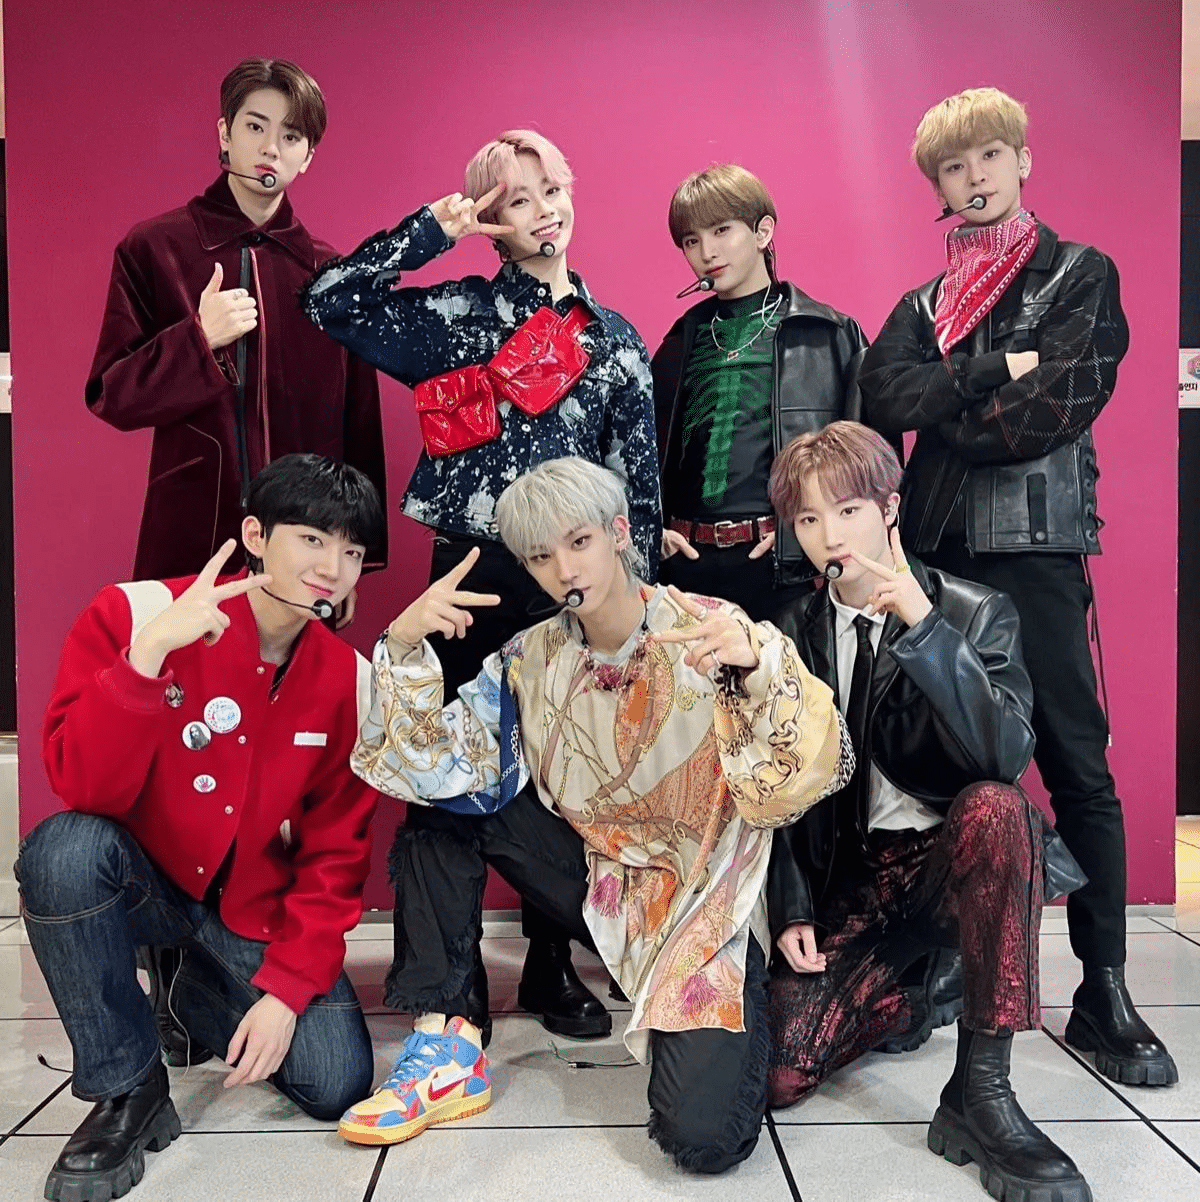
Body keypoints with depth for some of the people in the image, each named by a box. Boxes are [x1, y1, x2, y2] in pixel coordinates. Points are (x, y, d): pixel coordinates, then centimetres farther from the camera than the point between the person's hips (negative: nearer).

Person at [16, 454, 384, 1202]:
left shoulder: (350, 679, -9)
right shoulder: (138, 613, -17)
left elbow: (337, 851, -6)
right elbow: (85, 789, -26)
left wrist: (287, 987, -14)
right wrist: (149, 652, -38)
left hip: (258, 914, 3)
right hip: (142, 884, -2)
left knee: (337, 1085, -11)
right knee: (68, 847, -34)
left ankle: (202, 997, 22)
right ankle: (128, 1090, -11)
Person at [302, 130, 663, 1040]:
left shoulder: (617, 339, 12)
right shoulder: (460, 313, 5)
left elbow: (640, 477, 11)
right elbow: (330, 300, -5)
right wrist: (432, 228, -4)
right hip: (474, 573, -2)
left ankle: (553, 966, 25)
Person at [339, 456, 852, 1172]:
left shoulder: (709, 631, -14)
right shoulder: (533, 660, -2)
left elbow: (814, 773, -24)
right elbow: (432, 768, -11)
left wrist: (758, 664, -42)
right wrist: (405, 647, -25)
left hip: (704, 906, -4)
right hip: (600, 885, 4)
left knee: (703, 1135, -24)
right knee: (444, 797, -8)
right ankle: (447, 1046, -4)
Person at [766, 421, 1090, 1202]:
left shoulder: (976, 614, -5)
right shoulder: (793, 633, 4)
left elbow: (1005, 756, -22)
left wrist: (925, 627, -30)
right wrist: (792, 910, -3)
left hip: (955, 857, -2)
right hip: (851, 875, 3)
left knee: (995, 808, -38)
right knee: (779, 1071, -15)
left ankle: (981, 1092, -26)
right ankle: (910, 990, 16)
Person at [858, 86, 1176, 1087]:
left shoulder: (1081, 275, 7)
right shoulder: (926, 304, 18)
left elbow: (1058, 411, -9)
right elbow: (882, 398, -2)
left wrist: (939, 412, -3)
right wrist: (994, 373, -10)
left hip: (1038, 548, -3)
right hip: (937, 548, 4)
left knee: (1076, 764, -2)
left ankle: (1105, 992, 8)